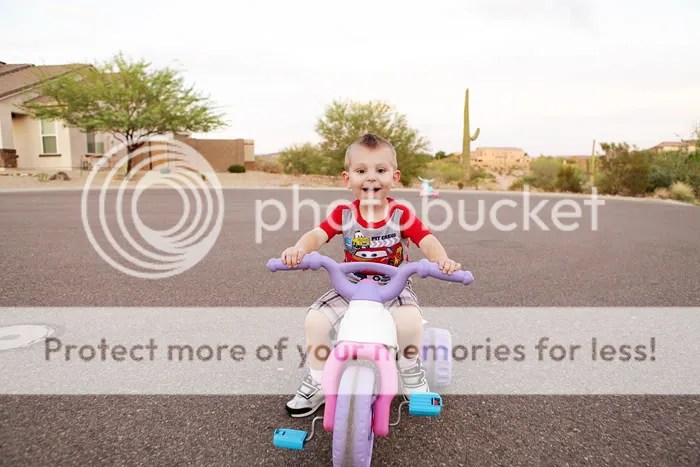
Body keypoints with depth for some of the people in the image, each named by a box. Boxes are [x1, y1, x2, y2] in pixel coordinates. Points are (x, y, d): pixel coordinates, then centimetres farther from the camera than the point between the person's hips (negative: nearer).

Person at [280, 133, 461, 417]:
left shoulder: (401, 214, -11)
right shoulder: (344, 214, -9)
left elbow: (428, 242, -19)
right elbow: (317, 235, -19)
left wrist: (442, 260, -41)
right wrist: (298, 249, -42)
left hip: (393, 286, -1)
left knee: (410, 320, -30)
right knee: (315, 320, -17)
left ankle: (410, 371, 5)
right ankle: (317, 383, 8)